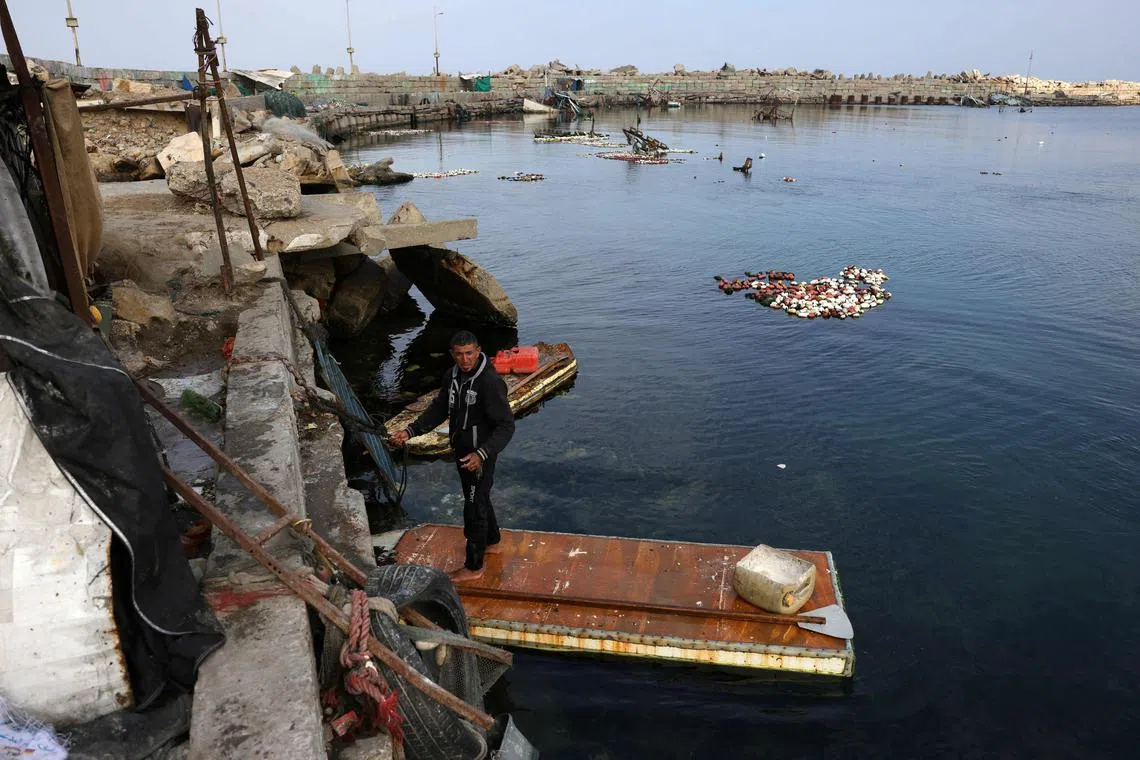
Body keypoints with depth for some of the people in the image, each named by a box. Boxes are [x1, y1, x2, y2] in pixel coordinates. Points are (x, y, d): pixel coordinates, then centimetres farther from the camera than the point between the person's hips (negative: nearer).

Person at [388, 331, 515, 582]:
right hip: (461, 450, 8)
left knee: (474, 507, 3)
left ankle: (474, 566, 19)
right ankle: (491, 539, 51)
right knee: (478, 498, 26)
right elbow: (439, 409, 9)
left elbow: (506, 426, -27)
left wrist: (481, 454, -38)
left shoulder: (490, 382, -27)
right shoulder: (453, 376, -1)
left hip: (480, 455, -8)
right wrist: (410, 431, -2)